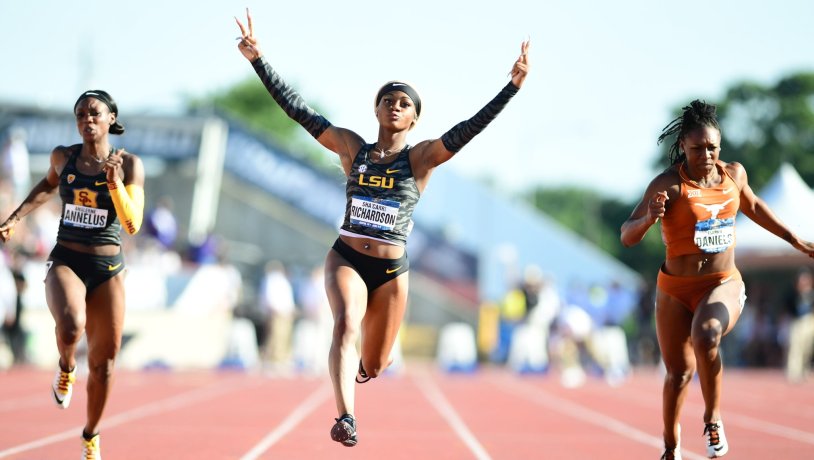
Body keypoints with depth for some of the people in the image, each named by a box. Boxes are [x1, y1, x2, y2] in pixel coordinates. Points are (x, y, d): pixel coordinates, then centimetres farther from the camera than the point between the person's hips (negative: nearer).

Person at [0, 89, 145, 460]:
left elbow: (132, 225, -14)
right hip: (65, 262, 0)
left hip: (108, 269, 0)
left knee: (102, 365, 6)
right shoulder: (64, 156, 1)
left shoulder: (129, 164, -6)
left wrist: (115, 183, -27)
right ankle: (66, 367, 1)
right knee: (70, 328, -34)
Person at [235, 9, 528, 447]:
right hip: (346, 259, 0)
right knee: (346, 326, -30)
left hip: (392, 270, 0)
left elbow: (468, 129, -12)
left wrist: (513, 85, -22)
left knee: (373, 367, 9)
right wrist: (258, 59, -4)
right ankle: (345, 418, -43)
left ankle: (358, 361, 48)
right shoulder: (352, 148, 3)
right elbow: (299, 110, 1)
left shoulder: (421, 158, 0)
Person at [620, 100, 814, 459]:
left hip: (724, 284, 1)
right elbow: (627, 237, -17)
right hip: (676, 290, -1)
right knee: (679, 372, 6)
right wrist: (649, 218, -38)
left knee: (705, 337, -31)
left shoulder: (734, 174, -1)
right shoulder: (668, 184, -14)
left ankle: (713, 419, -10)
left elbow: (752, 206, 22)